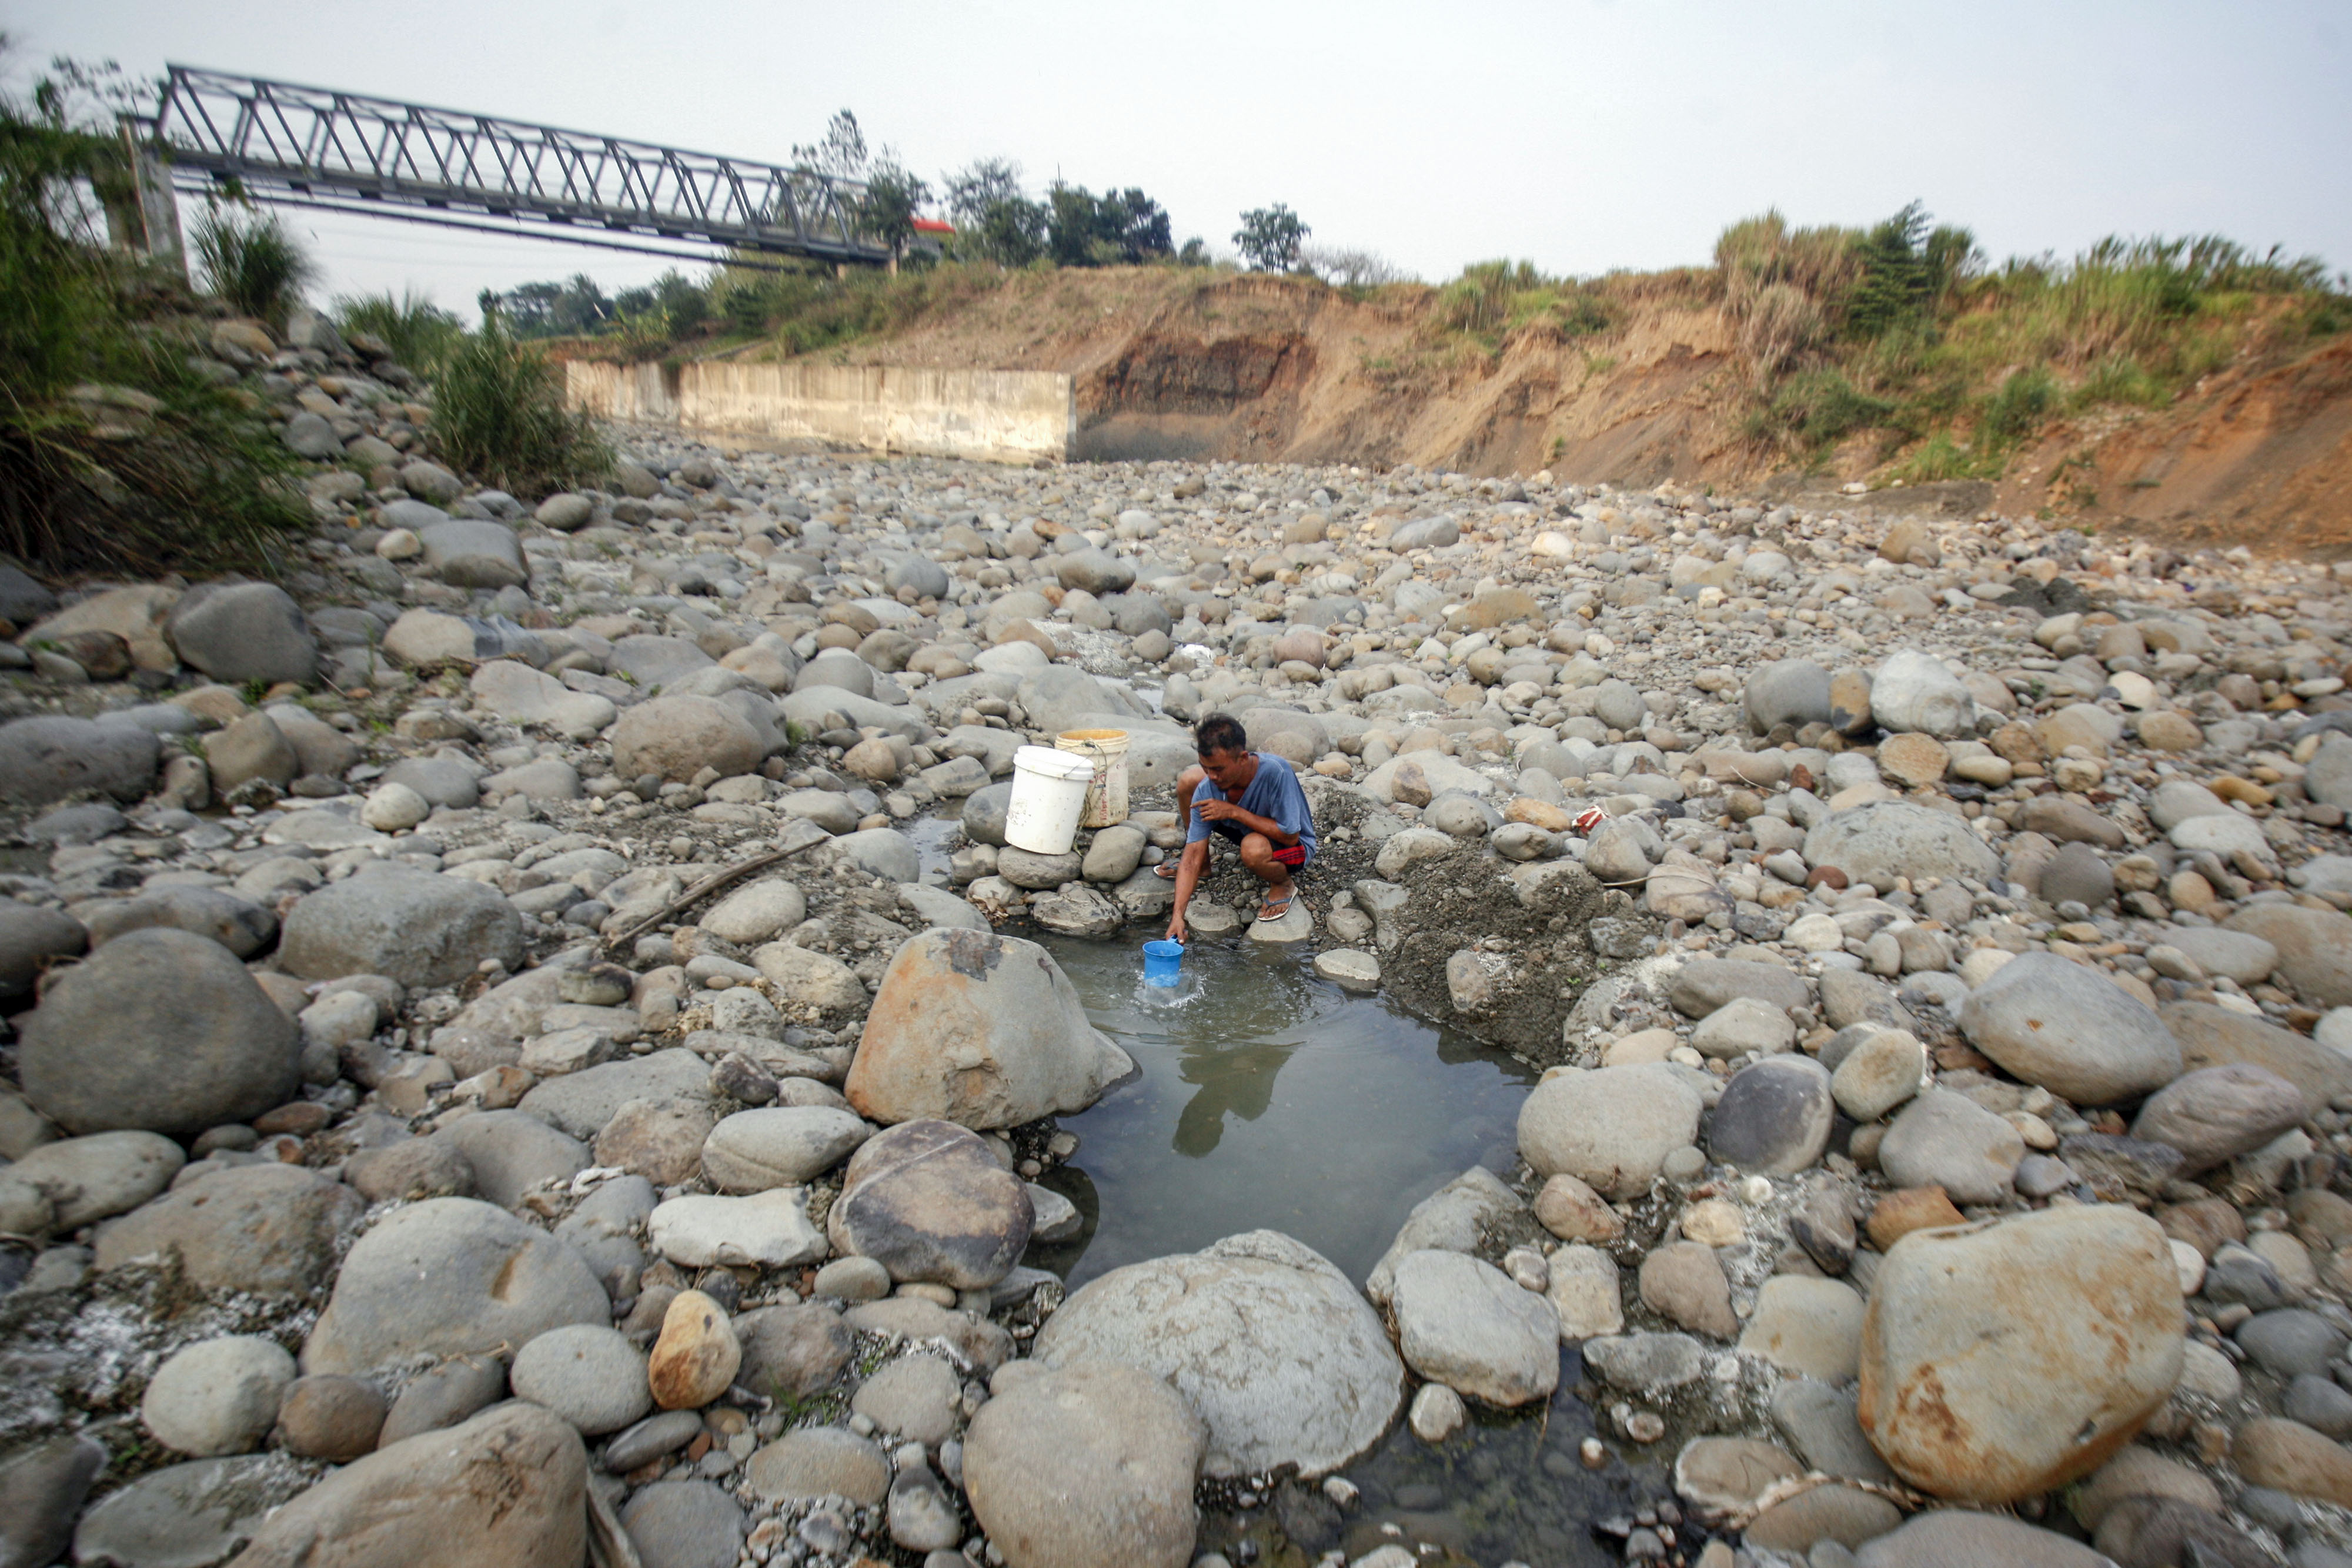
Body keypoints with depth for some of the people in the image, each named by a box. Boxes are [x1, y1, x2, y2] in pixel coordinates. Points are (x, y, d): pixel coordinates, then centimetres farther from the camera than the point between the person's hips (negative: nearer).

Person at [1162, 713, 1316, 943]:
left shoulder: (1274, 772, -37)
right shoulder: (1206, 789, -23)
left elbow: (1290, 836, -32)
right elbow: (1192, 855, -22)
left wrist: (1235, 812, -35)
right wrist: (1178, 916, -32)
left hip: (1295, 845, -5)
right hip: (1248, 829, 5)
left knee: (1253, 848, -41)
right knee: (1188, 781, -10)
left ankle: (1283, 885, -2)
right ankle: (1203, 867, 13)